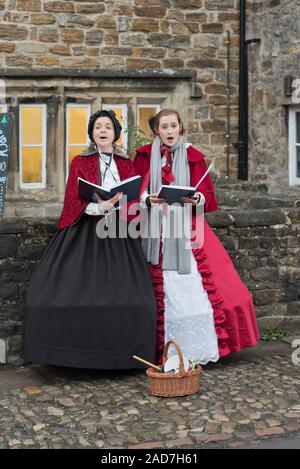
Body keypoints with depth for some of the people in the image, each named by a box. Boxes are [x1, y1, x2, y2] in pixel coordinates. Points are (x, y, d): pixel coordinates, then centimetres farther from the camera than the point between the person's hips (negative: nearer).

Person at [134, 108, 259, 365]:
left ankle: (198, 350, 2)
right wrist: (148, 199, -16)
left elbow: (206, 194, 4)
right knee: (162, 290, -2)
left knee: (195, 285, -7)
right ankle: (165, 351, 6)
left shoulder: (192, 157, 5)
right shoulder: (146, 156, 6)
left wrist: (197, 199, -18)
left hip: (187, 230, 0)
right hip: (157, 231, 0)